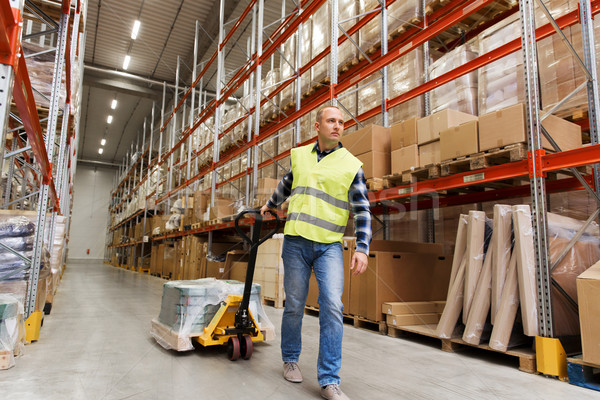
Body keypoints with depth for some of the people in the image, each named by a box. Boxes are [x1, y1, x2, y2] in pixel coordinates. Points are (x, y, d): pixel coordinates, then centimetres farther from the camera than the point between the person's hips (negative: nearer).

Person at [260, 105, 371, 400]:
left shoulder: (352, 165, 2)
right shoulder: (299, 155, 10)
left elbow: (362, 210, -1)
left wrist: (362, 247, -11)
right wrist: (270, 204, 41)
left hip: (329, 246, -1)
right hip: (296, 242, 2)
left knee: (332, 306, -12)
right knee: (294, 306, 8)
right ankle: (290, 359, 31)